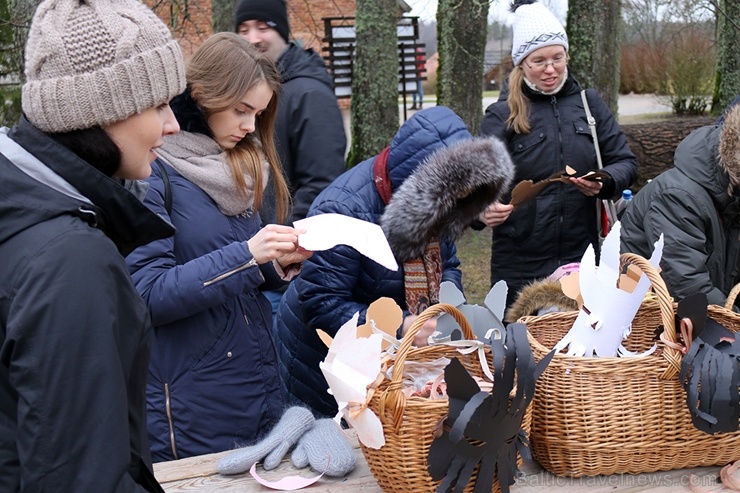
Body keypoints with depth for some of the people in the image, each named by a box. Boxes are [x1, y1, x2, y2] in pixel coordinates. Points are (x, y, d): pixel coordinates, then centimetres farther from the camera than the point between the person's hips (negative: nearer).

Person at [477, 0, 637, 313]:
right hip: (520, 266, -2)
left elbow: (625, 162, 7)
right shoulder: (502, 114, -2)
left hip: (582, 259, 2)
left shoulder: (588, 103, 6)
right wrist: (483, 210, -29)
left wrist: (605, 182, -15)